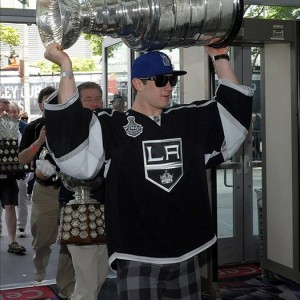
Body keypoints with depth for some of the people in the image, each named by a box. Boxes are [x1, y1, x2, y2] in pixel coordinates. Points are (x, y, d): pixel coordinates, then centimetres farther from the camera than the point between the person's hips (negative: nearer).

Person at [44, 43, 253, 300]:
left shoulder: (190, 120, 11)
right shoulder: (110, 125, -5)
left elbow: (234, 108, 17)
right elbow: (69, 135, -18)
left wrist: (220, 58, 13)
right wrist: (66, 69, -21)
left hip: (186, 256, 5)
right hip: (138, 259, -5)